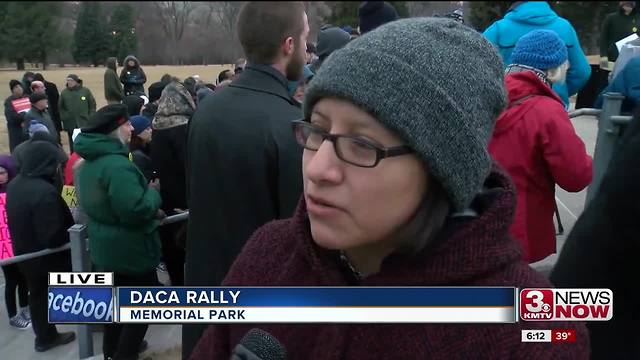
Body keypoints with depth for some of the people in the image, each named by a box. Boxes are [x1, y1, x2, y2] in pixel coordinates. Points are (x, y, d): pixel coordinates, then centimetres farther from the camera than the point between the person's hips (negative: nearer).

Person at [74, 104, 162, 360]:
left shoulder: (91, 162, 6)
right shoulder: (117, 165, -28)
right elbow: (135, 210, -32)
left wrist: (151, 211, 7)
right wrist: (153, 192, -13)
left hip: (106, 248, 10)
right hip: (129, 250, -9)